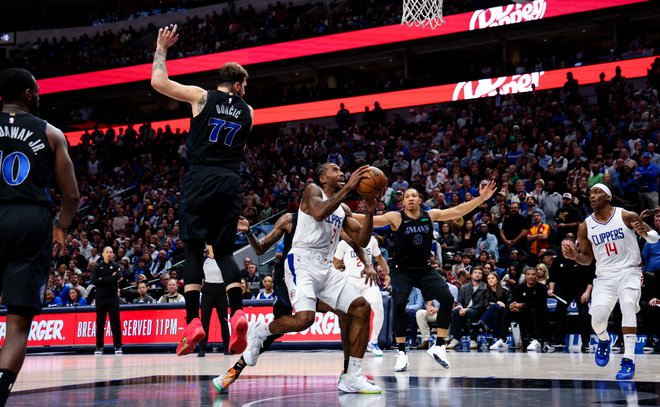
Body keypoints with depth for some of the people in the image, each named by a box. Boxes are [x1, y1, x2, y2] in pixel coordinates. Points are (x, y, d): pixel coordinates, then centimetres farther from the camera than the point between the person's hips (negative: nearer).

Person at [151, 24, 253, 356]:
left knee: (193, 249, 1)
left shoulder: (202, 97, 4)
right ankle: (238, 313, -9)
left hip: (200, 179, -2)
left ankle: (193, 322, -9)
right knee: (224, 251, 10)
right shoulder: (247, 112, 13)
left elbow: (158, 82, 6)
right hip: (230, 182, 3)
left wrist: (161, 48, 20)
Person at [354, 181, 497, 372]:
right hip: (402, 270, -3)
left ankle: (439, 346, 0)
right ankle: (401, 352, -7)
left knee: (447, 299, -11)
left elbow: (458, 211, 2)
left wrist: (482, 198, -3)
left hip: (425, 269, 3)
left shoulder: (431, 215, 0)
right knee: (399, 304, -21)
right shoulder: (396, 217, -10)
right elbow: (373, 220, -19)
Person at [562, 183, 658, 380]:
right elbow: (587, 259, 11)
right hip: (605, 276, 2)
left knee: (627, 305, -30)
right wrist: (575, 256, -11)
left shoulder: (627, 216, -5)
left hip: (630, 271, -2)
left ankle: (628, 360, -24)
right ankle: (604, 341, 21)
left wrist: (644, 233, -21)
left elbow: (655, 237, 2)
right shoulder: (585, 226, 3)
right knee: (597, 317, -16)